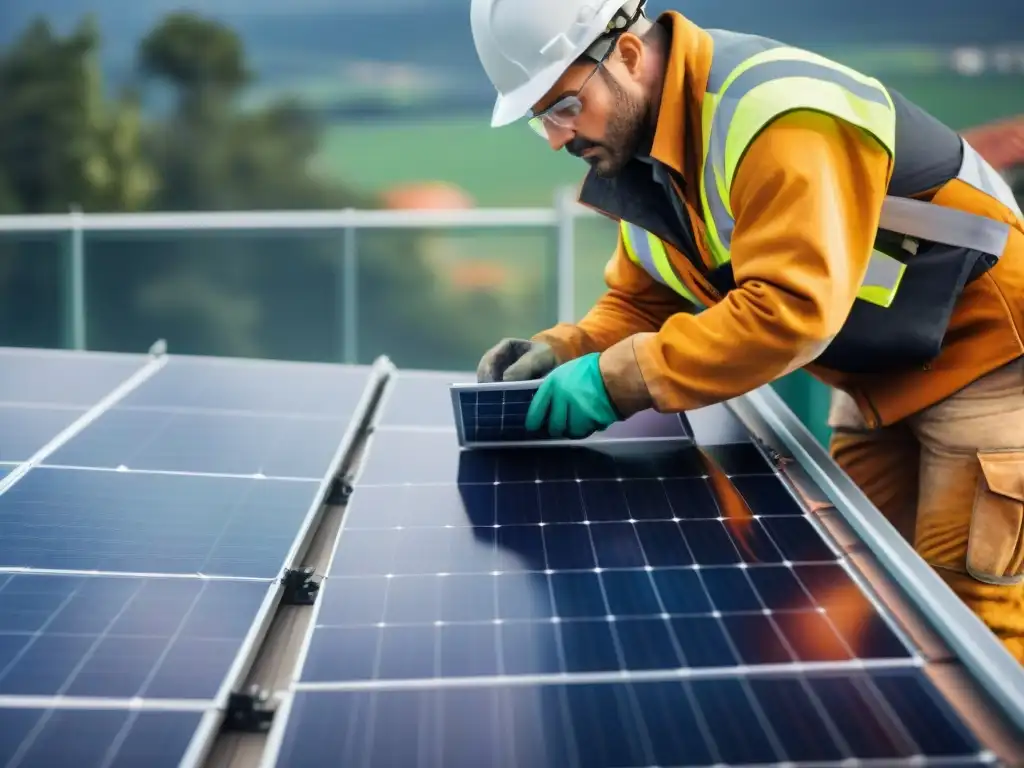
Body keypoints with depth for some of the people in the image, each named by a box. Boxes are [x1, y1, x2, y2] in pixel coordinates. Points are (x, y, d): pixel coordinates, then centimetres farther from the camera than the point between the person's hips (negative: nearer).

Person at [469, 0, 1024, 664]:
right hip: (882, 378, 9)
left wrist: (615, 381, -33)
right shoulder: (639, 155, -1)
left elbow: (789, 310, -36)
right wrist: (562, 352, -12)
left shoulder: (775, 111, -30)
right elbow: (645, 304, 7)